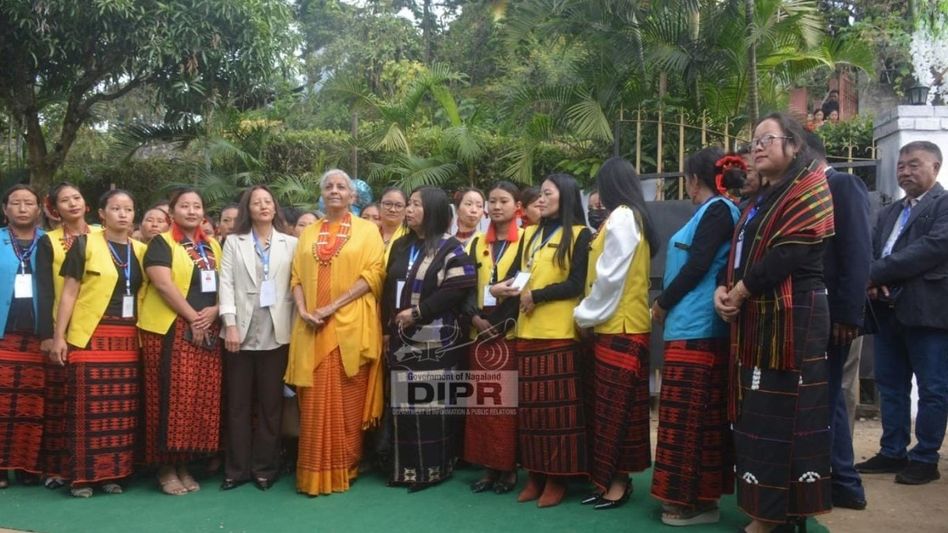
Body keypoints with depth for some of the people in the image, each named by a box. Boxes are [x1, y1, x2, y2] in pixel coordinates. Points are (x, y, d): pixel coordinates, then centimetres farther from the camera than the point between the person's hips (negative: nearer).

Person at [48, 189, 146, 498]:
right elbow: (69, 292, 0)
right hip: (90, 337, -3)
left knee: (122, 409, 3)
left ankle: (113, 473, 12)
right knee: (88, 408, -3)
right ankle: (83, 476, 7)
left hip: (128, 339, 4)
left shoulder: (141, 250, 13)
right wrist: (59, 335, -6)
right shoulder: (85, 244, 2)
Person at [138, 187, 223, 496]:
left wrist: (214, 311, -5)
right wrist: (192, 317, -14)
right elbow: (164, 285, -13)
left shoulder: (213, 246, 17)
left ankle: (184, 465, 15)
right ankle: (166, 468, 5)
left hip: (208, 331, 6)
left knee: (202, 398, 4)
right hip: (171, 331, -5)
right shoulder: (161, 244, -1)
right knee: (172, 397, -6)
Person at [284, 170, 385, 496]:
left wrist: (334, 306, -14)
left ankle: (344, 469, 13)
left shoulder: (367, 230, 4)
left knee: (347, 402, 1)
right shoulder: (308, 233, 17)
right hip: (312, 328, 3)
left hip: (351, 326, -3)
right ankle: (315, 472, 9)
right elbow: (297, 276, 12)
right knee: (315, 402, 2)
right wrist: (303, 309, -7)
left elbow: (373, 274, -7)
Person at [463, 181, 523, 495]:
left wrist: (501, 322, -13)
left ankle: (509, 468, 6)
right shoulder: (478, 244, 15)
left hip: (512, 331, -4)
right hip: (481, 331, 5)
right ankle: (489, 467, 12)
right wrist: (476, 317, -7)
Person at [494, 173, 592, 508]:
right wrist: (507, 288, -4)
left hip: (559, 332, -5)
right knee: (530, 404, 7)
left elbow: (576, 284, -8)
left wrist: (536, 296, -9)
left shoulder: (579, 234, 0)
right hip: (528, 331, 6)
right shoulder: (530, 235, 19)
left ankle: (557, 478, 7)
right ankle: (535, 475, 16)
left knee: (557, 405, -2)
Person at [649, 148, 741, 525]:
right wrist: (669, 304, 12)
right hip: (693, 325, 10)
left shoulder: (717, 210, -9)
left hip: (695, 328, -10)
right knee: (699, 413, 12)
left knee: (690, 414, -4)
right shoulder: (712, 212, 18)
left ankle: (697, 500, 3)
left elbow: (698, 266, -15)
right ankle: (693, 495, 19)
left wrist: (662, 303, -5)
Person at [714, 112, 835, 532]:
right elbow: (737, 253, 17)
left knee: (786, 417, -4)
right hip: (753, 322, 8)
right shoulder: (759, 200, 20)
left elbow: (790, 253, -16)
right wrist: (722, 288, -3)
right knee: (757, 415, 9)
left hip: (792, 320, -8)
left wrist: (739, 292, -12)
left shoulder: (809, 186, -5)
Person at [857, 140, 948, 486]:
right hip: (890, 310, 7)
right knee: (890, 385, 12)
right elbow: (870, 250, 12)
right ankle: (893, 452, 22)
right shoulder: (889, 213, 20)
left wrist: (877, 273, -18)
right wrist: (872, 282, -11)